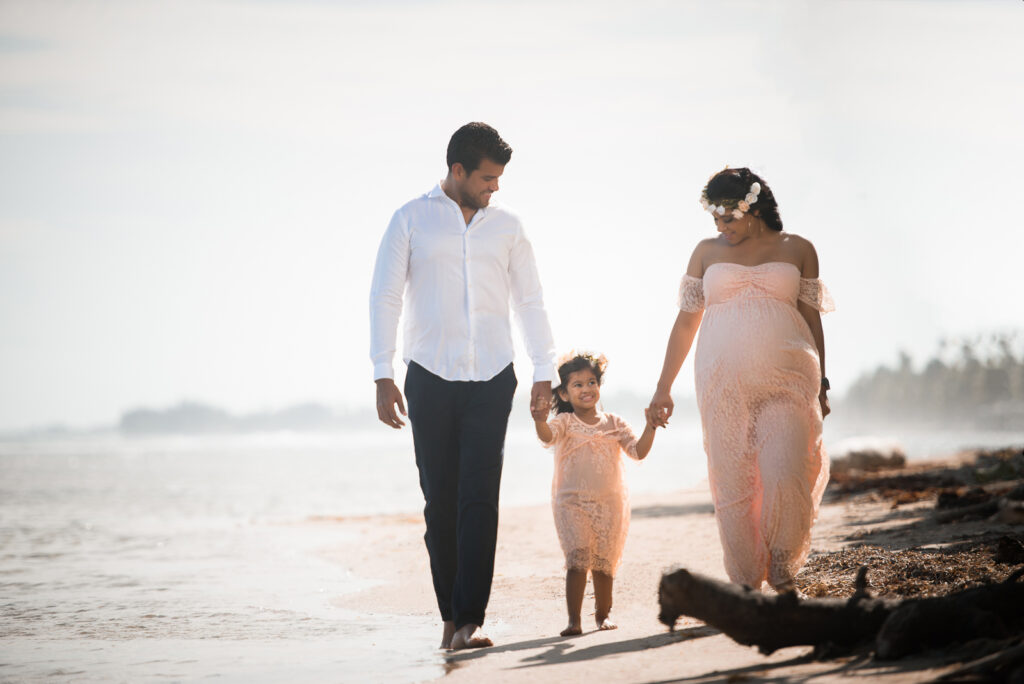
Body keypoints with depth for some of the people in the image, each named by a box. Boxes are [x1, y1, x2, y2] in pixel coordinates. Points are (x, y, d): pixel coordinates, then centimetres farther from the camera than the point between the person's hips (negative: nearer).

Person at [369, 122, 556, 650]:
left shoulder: (506, 226, 13)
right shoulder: (411, 220, 5)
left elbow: (530, 301, 18)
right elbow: (384, 297, 3)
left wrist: (544, 371, 12)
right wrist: (383, 376, -4)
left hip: (491, 379, 1)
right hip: (430, 378, -1)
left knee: (479, 498, -9)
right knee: (439, 501, 1)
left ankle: (470, 620, -13)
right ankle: (450, 615, 10)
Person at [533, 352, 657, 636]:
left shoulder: (614, 424, 9)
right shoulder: (564, 422, 0)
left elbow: (638, 451, 4)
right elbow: (548, 437, -22)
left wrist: (650, 427, -11)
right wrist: (540, 421, -44)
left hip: (610, 503, 3)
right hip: (571, 503, -3)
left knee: (605, 561, 8)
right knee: (577, 559, -15)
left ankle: (603, 613, 26)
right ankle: (574, 620, -15)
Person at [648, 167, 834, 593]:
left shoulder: (797, 250, 9)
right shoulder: (707, 252, 11)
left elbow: (812, 318, 12)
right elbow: (686, 322, 13)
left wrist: (820, 385, 9)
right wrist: (663, 389, 10)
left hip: (787, 382, -1)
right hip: (723, 386, 1)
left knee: (787, 478, -14)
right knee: (732, 486, -2)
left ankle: (783, 574, 5)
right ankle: (746, 586, 6)